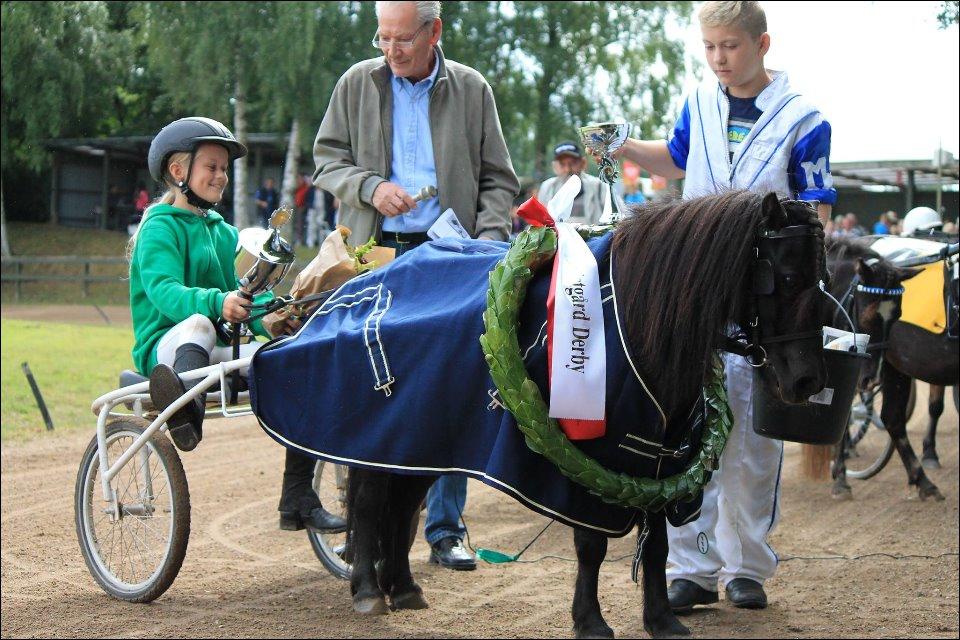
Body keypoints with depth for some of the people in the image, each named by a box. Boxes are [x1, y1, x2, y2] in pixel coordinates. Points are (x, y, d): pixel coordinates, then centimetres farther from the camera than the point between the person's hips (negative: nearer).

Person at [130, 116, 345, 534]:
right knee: (199, 322, -37)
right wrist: (217, 302, -41)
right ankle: (186, 412, -69)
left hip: (223, 351, 6)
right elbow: (163, 289, -21)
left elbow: (246, 292, 10)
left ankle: (300, 499, -15)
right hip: (168, 345, -6)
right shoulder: (160, 228, -2)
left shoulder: (224, 233, 22)